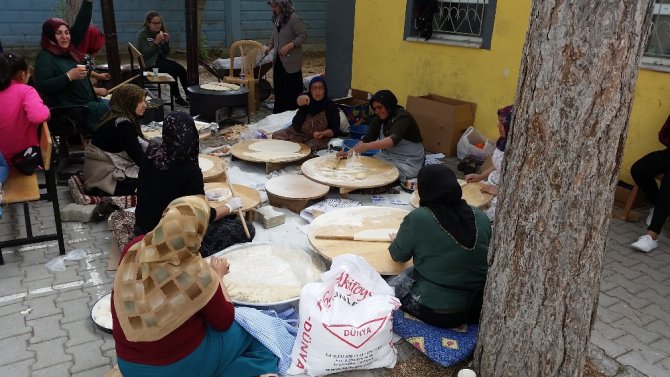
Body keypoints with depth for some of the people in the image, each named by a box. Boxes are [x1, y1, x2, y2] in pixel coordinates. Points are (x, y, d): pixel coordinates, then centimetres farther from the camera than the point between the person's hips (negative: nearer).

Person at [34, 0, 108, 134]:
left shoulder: (69, 50, 12)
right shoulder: (45, 57, -9)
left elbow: (81, 24, 11)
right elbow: (42, 87, -21)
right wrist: (69, 76, -25)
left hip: (90, 102, 9)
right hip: (72, 111, -9)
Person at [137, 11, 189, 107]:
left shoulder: (161, 33, 9)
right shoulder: (143, 35, -8)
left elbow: (166, 52, 9)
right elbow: (146, 54, -19)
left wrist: (166, 42, -9)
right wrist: (156, 42, -25)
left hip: (161, 59, 6)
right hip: (150, 63, -6)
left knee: (182, 69, -18)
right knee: (172, 70, -28)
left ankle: (189, 94, -14)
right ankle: (177, 98, -20)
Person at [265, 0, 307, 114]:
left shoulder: (294, 18, -16)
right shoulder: (277, 18, 8)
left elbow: (303, 36, -18)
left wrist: (288, 46, -25)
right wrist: (269, 46, 5)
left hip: (291, 60, -8)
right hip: (278, 59, 8)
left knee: (292, 88, 1)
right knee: (279, 87, 13)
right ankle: (278, 112, 23)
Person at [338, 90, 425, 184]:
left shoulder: (402, 117, -20)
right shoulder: (379, 119, 1)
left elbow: (394, 139, -37)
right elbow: (367, 138, -7)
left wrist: (368, 146, -50)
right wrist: (349, 152, -24)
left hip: (409, 162, -6)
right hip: (389, 156, 6)